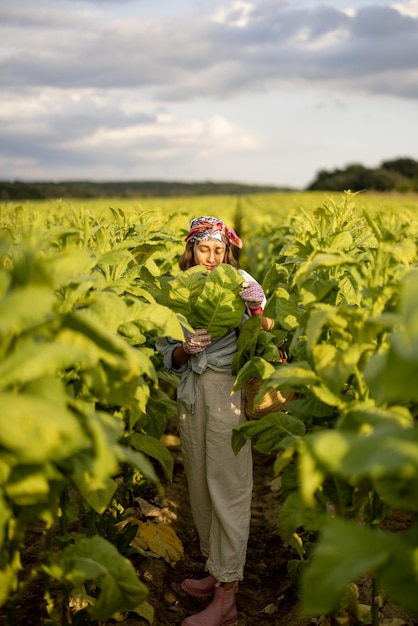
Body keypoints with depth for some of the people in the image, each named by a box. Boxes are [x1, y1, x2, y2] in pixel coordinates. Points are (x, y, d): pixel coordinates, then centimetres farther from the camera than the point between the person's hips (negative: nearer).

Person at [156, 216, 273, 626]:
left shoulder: (239, 285, -4)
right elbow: (168, 357, 8)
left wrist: (257, 308, -26)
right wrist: (185, 348, -12)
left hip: (228, 392, -5)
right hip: (191, 395, 6)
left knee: (227, 489, -2)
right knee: (199, 486, 15)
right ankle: (216, 570, 32)